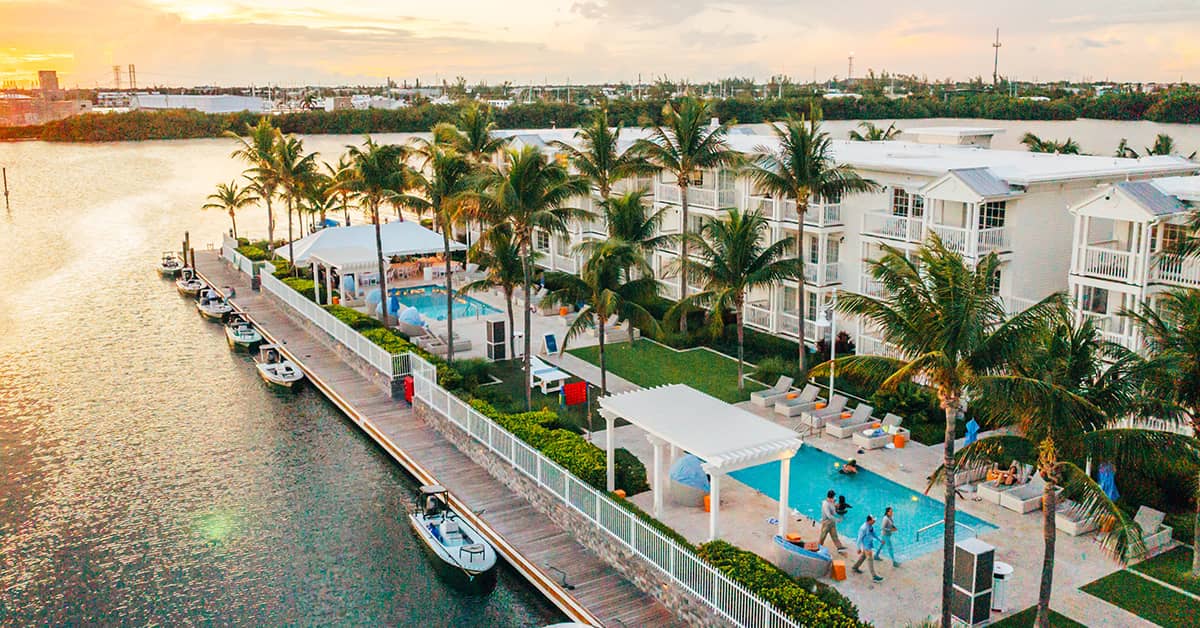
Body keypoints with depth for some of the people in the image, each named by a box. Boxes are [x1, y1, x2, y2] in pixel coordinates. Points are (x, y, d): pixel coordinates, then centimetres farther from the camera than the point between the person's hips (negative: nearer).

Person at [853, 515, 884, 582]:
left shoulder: (871, 526, -2)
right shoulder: (864, 528, -28)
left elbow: (874, 534, 15)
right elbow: (860, 539, -21)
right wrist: (859, 548, -16)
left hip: (870, 545, 9)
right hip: (866, 546, -9)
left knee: (863, 556, 24)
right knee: (870, 560, -5)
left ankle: (855, 568, 42)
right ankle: (874, 576, -1)